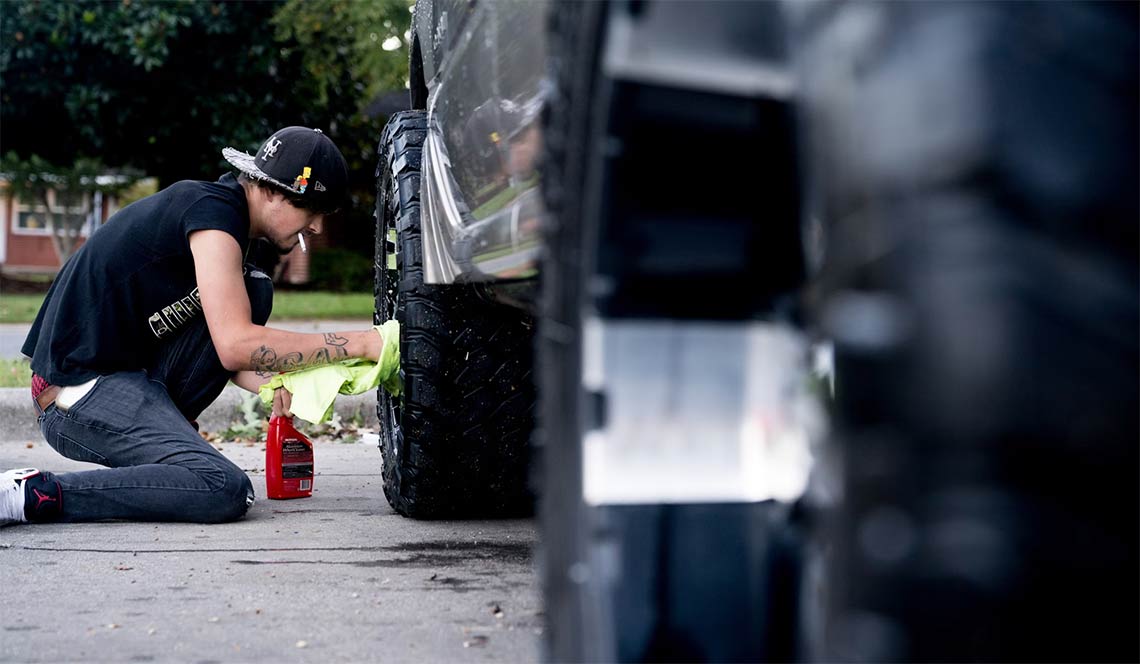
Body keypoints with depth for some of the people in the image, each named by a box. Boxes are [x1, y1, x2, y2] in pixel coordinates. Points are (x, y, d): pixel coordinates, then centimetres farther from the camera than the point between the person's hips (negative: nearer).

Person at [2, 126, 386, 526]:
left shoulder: (223, 215, 15)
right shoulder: (211, 210, -15)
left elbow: (222, 348, 17)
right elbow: (236, 346, -24)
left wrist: (276, 384, -3)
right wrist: (358, 344, -21)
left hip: (127, 376, 10)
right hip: (79, 393, -10)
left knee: (253, 291, 7)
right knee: (226, 492, -22)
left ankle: (158, 434, 5)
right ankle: (35, 493, -15)